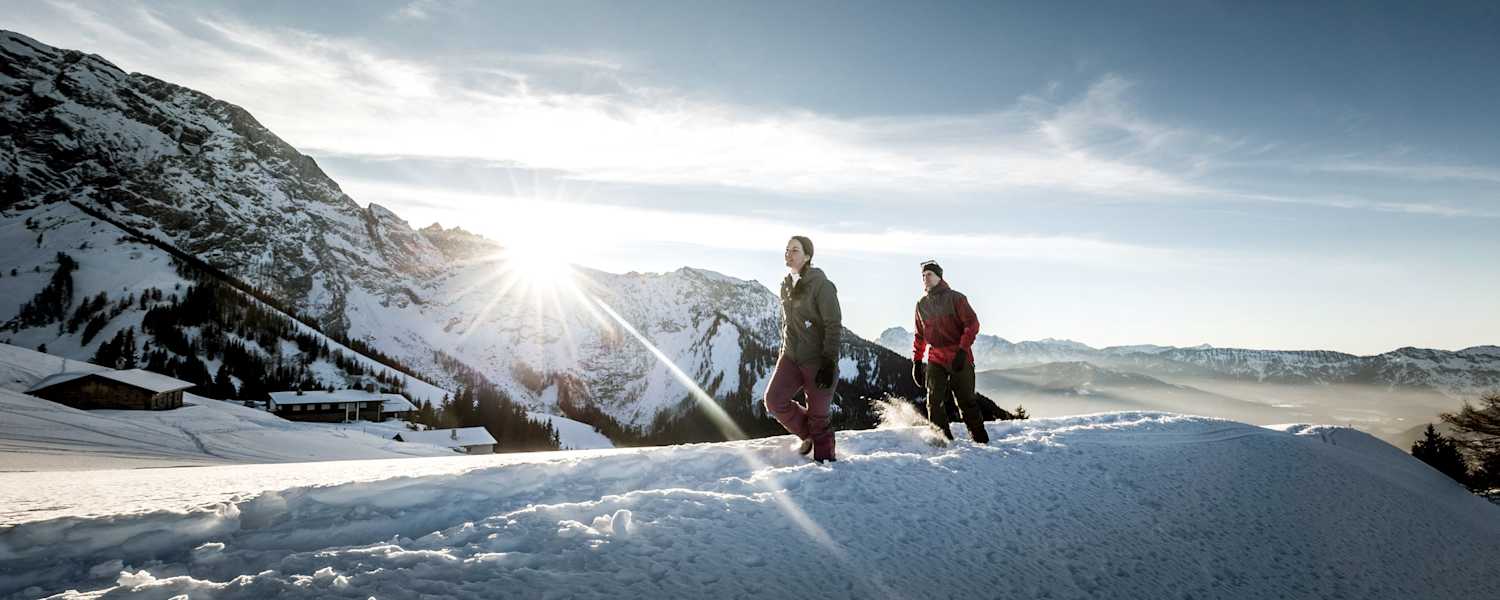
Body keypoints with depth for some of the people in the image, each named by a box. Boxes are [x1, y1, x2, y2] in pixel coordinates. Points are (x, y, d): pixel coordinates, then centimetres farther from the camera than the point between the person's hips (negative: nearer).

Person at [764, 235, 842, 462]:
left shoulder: (821, 285, -13)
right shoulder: (786, 285, 9)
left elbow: (834, 326, -16)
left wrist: (829, 363, -20)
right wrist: (783, 352, 21)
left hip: (817, 361, -6)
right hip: (791, 357, 7)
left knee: (818, 415, 1)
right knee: (773, 399, -6)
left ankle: (824, 457, 21)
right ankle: (808, 434, 18)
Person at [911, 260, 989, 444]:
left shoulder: (955, 298, -1)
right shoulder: (921, 305, 13)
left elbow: (972, 324, -6)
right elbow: (920, 336, 20)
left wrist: (962, 350, -17)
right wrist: (916, 361, 13)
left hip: (960, 359, -4)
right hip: (935, 359, 4)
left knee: (966, 402, 0)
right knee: (934, 402, -7)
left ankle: (981, 441, 13)